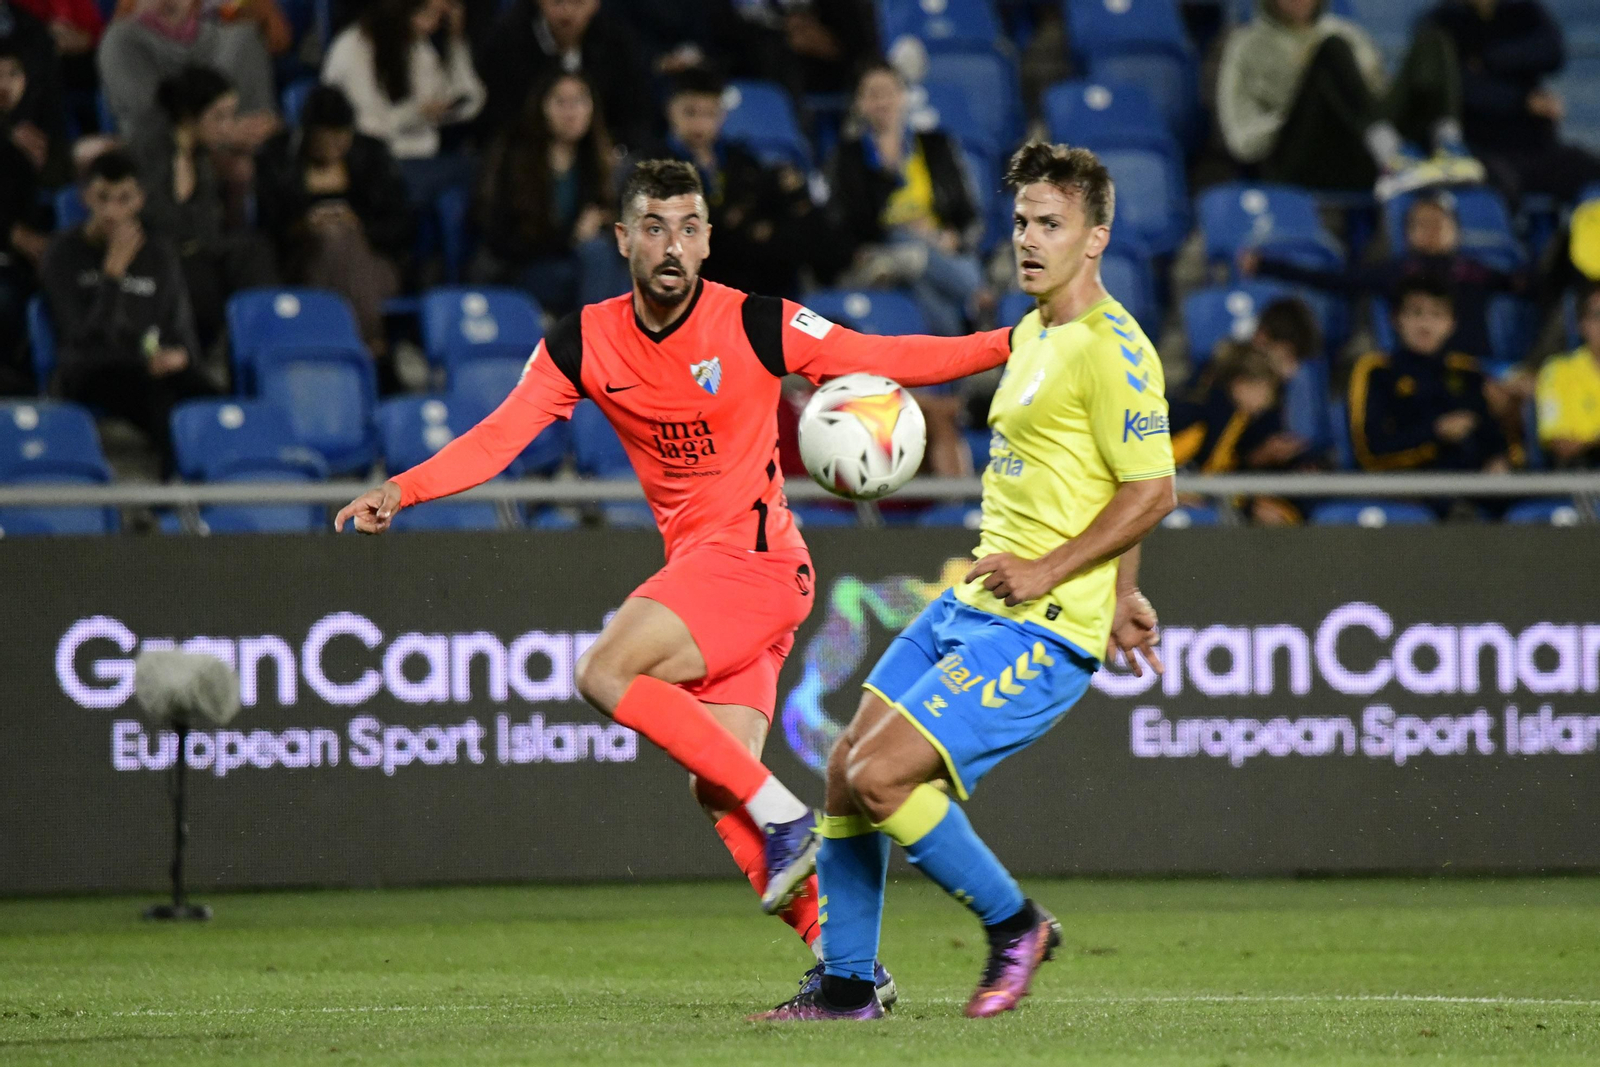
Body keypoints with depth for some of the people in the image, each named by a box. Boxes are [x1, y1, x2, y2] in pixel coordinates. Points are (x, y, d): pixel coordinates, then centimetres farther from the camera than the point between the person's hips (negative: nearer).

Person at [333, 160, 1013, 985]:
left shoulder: (756, 325, -9)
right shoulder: (584, 343, 3)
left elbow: (881, 360, -4)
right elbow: (500, 436, 1)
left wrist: (1007, 345, -13)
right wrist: (401, 491, -13)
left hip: (753, 554, -6)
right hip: (693, 563, 6)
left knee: (606, 675, -22)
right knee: (718, 791, -2)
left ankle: (784, 817, -17)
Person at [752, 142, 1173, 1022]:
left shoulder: (1111, 348, -14)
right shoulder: (1032, 333, 15)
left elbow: (1150, 492, -19)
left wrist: (1046, 572, -20)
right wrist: (1119, 596, 26)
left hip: (1040, 633, -9)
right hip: (971, 606, 9)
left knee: (879, 779, -17)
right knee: (846, 767, 6)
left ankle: (1014, 926, 3)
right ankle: (845, 982, 17)